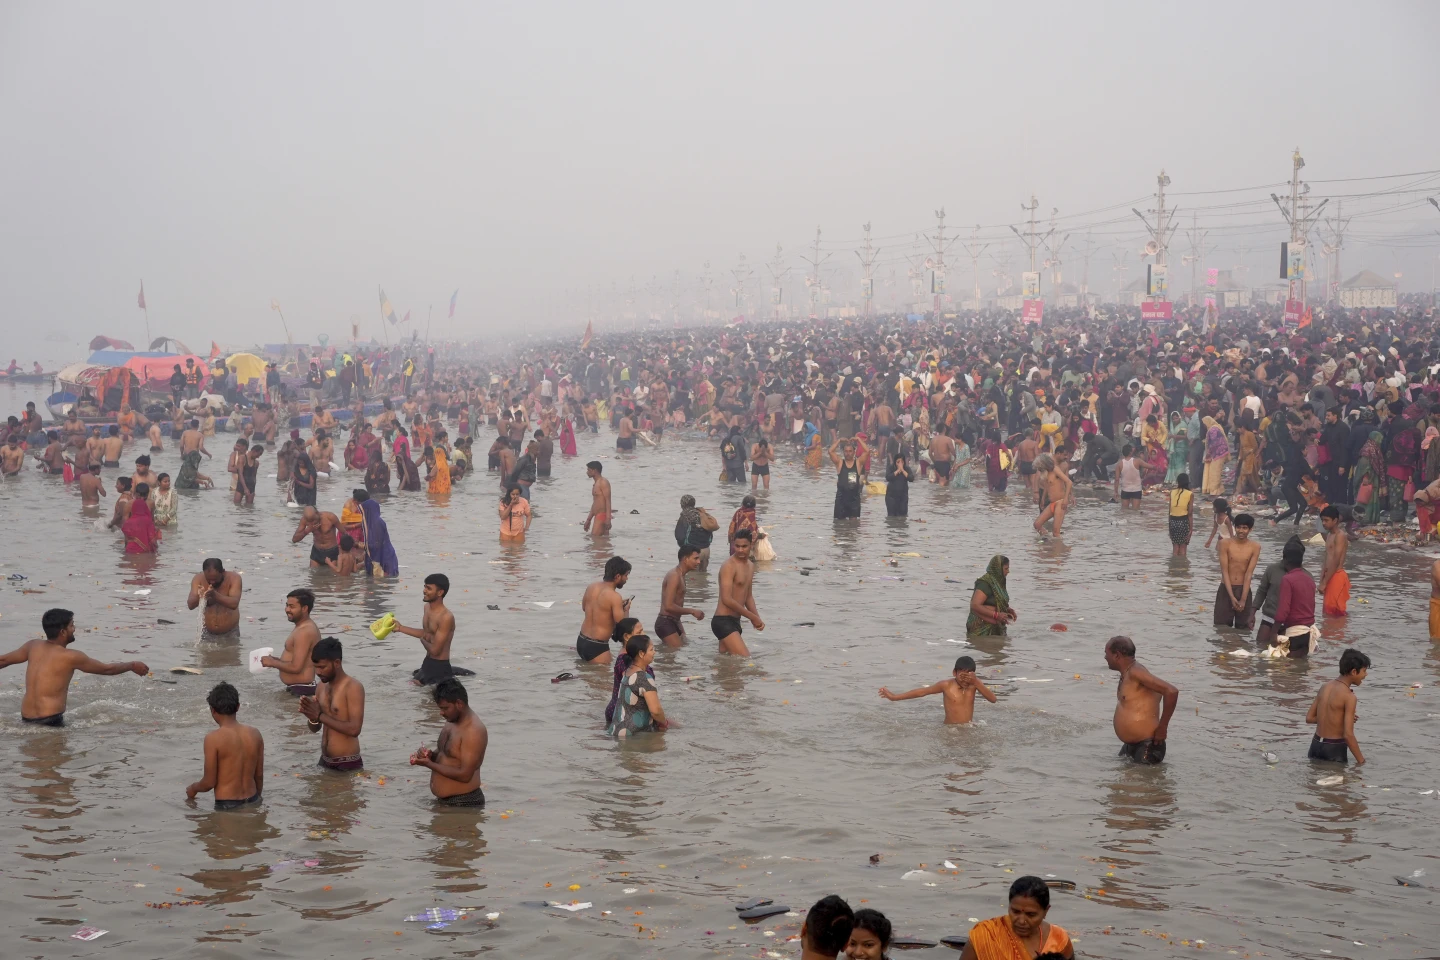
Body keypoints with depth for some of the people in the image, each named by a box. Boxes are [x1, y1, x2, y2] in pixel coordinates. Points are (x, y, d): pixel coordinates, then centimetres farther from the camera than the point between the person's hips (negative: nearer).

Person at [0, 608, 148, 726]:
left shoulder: (33, 646, 8)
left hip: (26, 718, 7)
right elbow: (107, 669, 3)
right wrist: (133, 665, 18)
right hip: (49, 719, -7)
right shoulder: (71, 657, -9)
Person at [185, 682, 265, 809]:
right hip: (252, 803, 6)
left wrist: (193, 788, 12)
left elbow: (209, 783, -9)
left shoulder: (214, 738, -13)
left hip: (227, 806, -6)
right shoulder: (254, 734, 2)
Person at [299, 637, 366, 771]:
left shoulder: (353, 687, -16)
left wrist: (320, 715, -21)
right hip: (324, 762, 7)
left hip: (347, 765, -7)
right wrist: (312, 716, -10)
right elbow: (315, 729, 13)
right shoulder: (321, 686, 7)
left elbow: (354, 729, -24)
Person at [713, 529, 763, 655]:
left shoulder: (750, 566, 15)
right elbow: (727, 599, -21)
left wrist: (757, 618, 8)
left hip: (735, 621, 9)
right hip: (723, 621, -9)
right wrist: (752, 616, -14)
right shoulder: (729, 566, -14)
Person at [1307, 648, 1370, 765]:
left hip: (1316, 744, 7)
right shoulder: (1349, 697, -16)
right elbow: (1348, 734, -19)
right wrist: (1361, 760, -11)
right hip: (1334, 749, -7)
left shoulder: (1325, 687, 6)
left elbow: (1309, 718, 12)